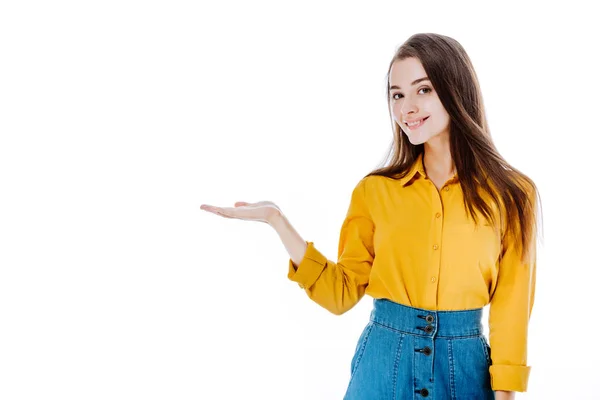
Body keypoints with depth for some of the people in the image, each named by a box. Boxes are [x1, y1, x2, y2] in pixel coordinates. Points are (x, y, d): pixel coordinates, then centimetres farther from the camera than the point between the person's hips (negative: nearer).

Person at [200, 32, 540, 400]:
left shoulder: (510, 194, -4)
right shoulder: (375, 190, 1)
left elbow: (510, 310, -2)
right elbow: (342, 292, -2)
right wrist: (276, 219, -9)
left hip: (465, 365, -1)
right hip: (384, 360, 1)